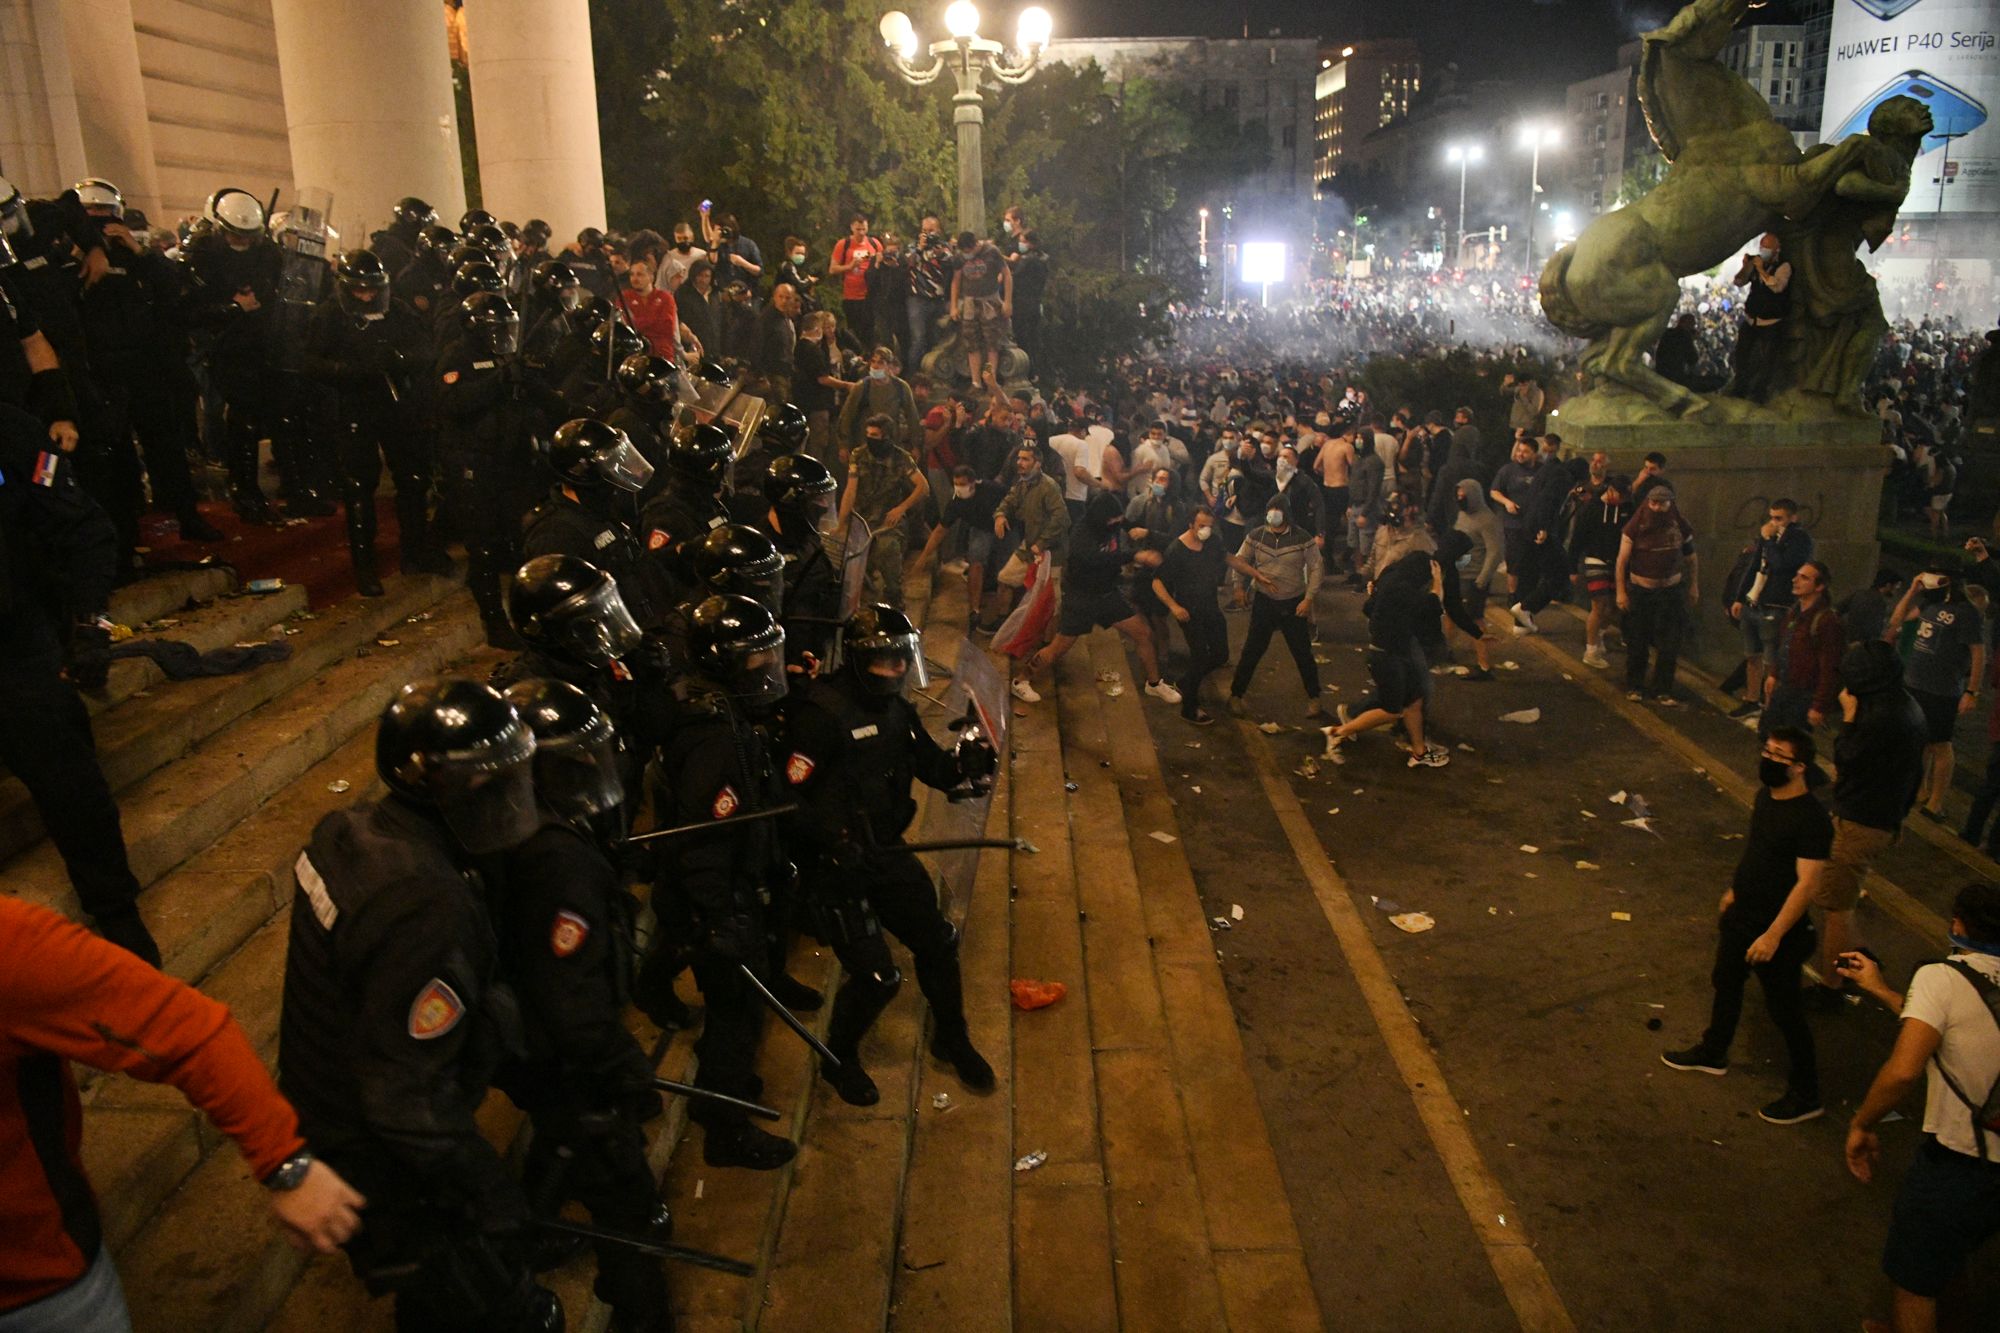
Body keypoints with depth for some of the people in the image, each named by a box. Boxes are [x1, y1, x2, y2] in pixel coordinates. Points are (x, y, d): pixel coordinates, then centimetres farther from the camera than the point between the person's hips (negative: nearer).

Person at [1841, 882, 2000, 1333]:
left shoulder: (1940, 978, -17)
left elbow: (1903, 1071, -28)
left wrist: (1861, 1125, -13)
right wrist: (1880, 990, 25)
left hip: (1955, 1163, -7)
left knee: (1914, 1280, 13)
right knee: (1949, 1260, 31)